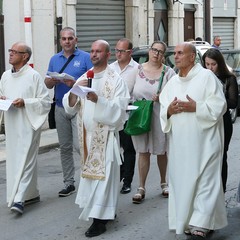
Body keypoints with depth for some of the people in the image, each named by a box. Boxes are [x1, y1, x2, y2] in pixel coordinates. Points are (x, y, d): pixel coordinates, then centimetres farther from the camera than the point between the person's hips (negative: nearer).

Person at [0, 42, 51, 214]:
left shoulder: (34, 76, -8)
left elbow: (46, 101, -8)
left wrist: (25, 102, -18)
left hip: (28, 124, -7)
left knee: (25, 161, -8)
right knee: (15, 160, 11)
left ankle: (19, 199, -11)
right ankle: (32, 194, 25)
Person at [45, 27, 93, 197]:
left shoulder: (85, 57, -1)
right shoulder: (55, 59, 14)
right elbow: (47, 83, 11)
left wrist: (75, 83, -22)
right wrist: (53, 80, -12)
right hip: (61, 108, 5)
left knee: (79, 145, -14)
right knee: (65, 147, 8)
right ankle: (69, 183, 16)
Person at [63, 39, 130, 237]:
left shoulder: (116, 80, -5)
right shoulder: (83, 78, 10)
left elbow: (119, 108, -15)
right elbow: (69, 106, 5)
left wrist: (98, 100, -27)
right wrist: (74, 91, -15)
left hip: (106, 135, -6)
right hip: (87, 134, 6)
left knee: (103, 174, -5)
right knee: (90, 172, 11)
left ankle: (100, 219, -3)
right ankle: (107, 211, 24)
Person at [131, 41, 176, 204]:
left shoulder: (168, 72, -1)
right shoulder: (137, 70, 4)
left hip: (159, 117, -1)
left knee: (161, 151, 11)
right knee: (143, 152, 3)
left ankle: (163, 182, 30)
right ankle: (141, 188, 7)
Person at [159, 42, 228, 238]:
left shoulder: (206, 77, -3)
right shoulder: (172, 83, 15)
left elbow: (219, 105, -8)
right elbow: (163, 110, 16)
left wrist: (195, 107, -17)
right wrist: (169, 111, -6)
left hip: (203, 142, -6)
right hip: (179, 143, 6)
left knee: (205, 182, -8)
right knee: (182, 182, 7)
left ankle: (201, 225, -7)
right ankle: (186, 222, 17)